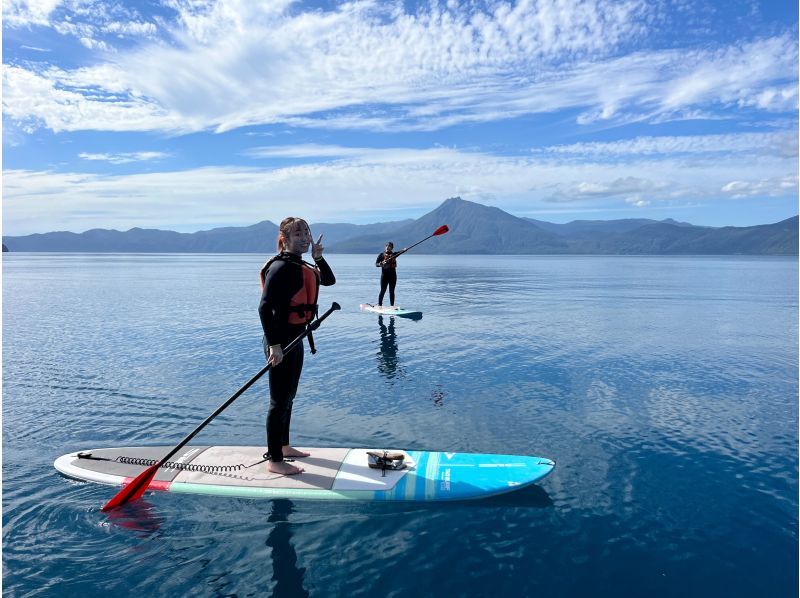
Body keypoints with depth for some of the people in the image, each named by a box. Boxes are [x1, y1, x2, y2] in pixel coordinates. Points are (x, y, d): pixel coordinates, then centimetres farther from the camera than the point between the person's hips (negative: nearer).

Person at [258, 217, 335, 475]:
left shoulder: (301, 267, 11)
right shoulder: (281, 267, -18)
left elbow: (329, 280, 23)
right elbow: (265, 308, -23)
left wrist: (318, 258, 6)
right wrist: (274, 345, -26)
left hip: (295, 339, 10)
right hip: (280, 342, -10)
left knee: (288, 397, 20)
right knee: (280, 401, -1)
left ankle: (284, 446, 36)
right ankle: (275, 461, 11)